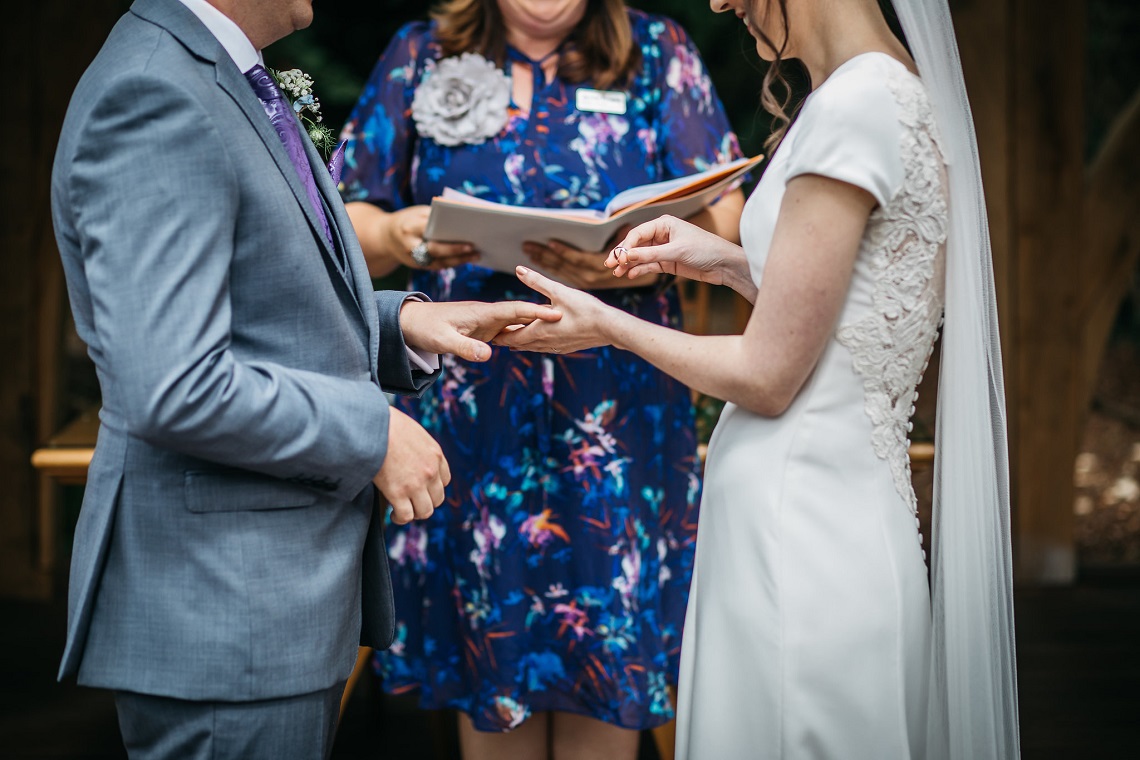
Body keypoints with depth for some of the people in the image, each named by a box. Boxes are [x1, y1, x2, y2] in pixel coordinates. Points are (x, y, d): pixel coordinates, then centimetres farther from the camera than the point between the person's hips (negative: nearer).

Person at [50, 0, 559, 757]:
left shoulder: (223, 81, 12)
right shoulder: (153, 98, -20)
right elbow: (173, 389, -28)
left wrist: (401, 321, 5)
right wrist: (371, 432, -16)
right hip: (220, 608, -10)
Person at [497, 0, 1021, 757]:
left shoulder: (855, 106, -19)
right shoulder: (907, 93, 9)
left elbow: (766, 375, -16)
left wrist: (607, 325, -2)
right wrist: (730, 262, 12)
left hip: (798, 543, -9)